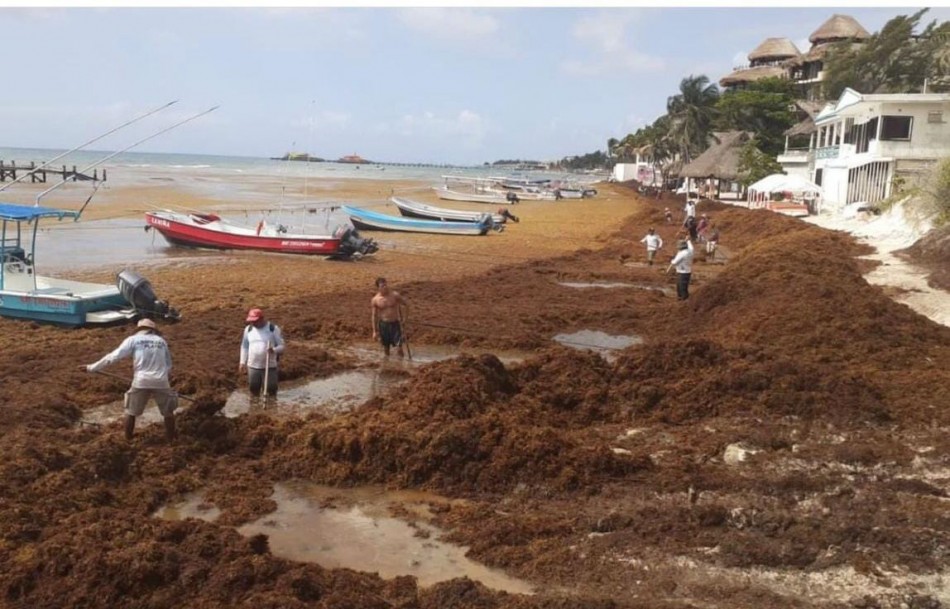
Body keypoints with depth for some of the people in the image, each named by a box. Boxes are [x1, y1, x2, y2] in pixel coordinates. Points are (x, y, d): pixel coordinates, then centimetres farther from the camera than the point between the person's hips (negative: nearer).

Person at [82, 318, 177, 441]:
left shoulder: (133, 339, 6)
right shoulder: (161, 341, 14)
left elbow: (113, 356, 2)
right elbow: (168, 365, 16)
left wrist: (92, 367, 8)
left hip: (141, 381, -1)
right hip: (161, 382, 1)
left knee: (131, 412, 18)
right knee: (168, 412, 18)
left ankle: (128, 440, 24)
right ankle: (171, 440, 23)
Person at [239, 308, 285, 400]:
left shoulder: (273, 328, -7)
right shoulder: (248, 329, 5)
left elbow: (281, 346, -6)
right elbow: (244, 346, 14)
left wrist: (274, 350, -27)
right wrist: (242, 362, 9)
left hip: (269, 366, -4)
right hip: (252, 366, 4)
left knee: (271, 392, 0)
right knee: (253, 390, 11)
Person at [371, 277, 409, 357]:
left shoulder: (395, 295, -8)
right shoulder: (375, 300, -6)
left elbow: (406, 304, 6)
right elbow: (374, 316, 2)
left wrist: (404, 317, 0)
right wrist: (375, 331, 1)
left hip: (395, 323, -1)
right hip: (383, 324, 1)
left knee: (399, 346, -8)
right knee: (385, 347, 10)